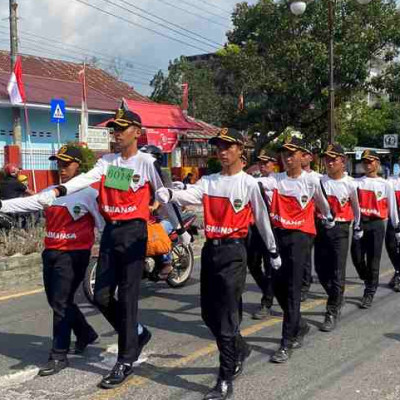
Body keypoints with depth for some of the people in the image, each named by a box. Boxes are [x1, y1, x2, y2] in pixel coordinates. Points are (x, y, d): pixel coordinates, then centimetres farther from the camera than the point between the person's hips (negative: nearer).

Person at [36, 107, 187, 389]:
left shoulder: (147, 162, -5)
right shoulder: (107, 161, 9)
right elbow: (85, 179, -7)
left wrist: (180, 230, 2)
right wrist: (58, 191, -25)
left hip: (133, 232, -6)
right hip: (110, 231, 6)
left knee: (127, 298, -2)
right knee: (102, 296, 8)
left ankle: (126, 362, 10)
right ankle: (136, 334, 32)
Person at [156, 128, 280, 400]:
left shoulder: (249, 184, -4)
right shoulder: (209, 181, 8)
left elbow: (262, 219, 4)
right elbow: (189, 195, -11)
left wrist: (273, 251, 12)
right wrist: (169, 194, -34)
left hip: (233, 251, -6)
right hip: (210, 249, 6)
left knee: (227, 316, -5)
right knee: (209, 312, 14)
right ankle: (240, 350, 39)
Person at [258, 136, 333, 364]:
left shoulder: (311, 180, -2)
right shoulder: (276, 180, 4)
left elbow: (322, 202, 16)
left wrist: (329, 219, 32)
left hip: (301, 235, -4)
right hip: (279, 234, 4)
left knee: (292, 289, -6)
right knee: (277, 284, 8)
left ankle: (287, 343, -1)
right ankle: (300, 326, 32)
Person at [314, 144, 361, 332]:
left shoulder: (349, 184, -3)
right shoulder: (319, 181, -1)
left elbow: (355, 207, 13)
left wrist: (357, 226, 21)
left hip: (340, 230, -2)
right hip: (321, 227, 3)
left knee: (337, 272, -3)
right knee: (321, 269, 9)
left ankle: (332, 313, 7)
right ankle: (337, 298, 35)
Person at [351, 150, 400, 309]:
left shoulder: (385, 184, 5)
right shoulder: (356, 182, 9)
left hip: (376, 225, -2)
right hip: (359, 223, 2)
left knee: (373, 260, 0)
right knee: (357, 257, 1)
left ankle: (369, 293, 13)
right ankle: (369, 282, 30)